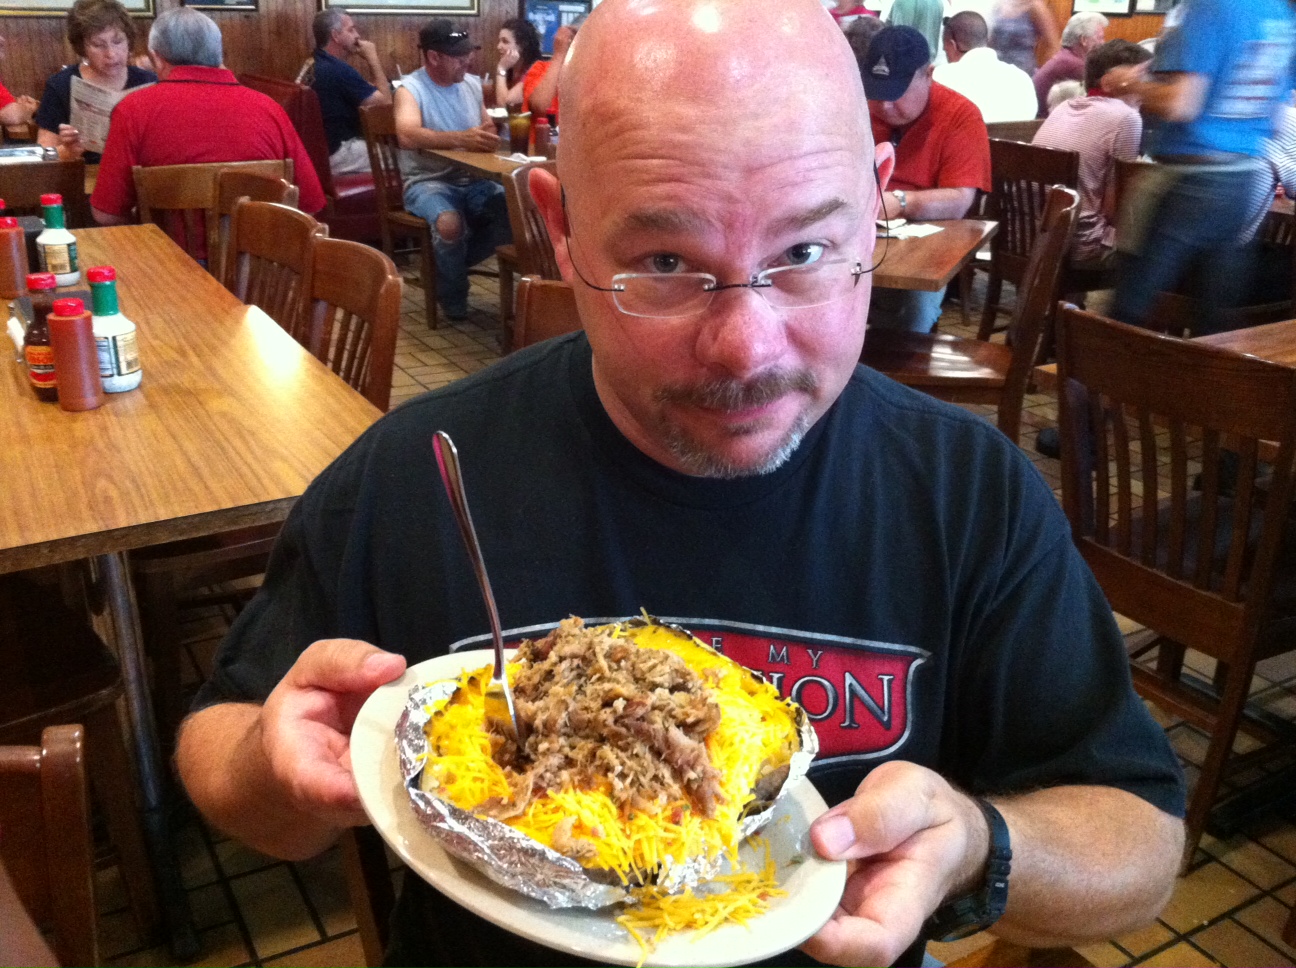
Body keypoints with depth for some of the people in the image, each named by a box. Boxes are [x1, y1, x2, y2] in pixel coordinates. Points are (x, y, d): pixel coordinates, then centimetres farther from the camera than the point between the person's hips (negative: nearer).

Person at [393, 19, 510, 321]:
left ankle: (452, 265, 6)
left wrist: (488, 135, -6)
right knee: (449, 223, -36)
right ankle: (453, 296, -5)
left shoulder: (472, 83, 9)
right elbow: (407, 135, -31)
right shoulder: (410, 89, -11)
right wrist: (461, 139, -43)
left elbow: (486, 125, 20)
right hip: (428, 181, -6)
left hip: (473, 180, 6)